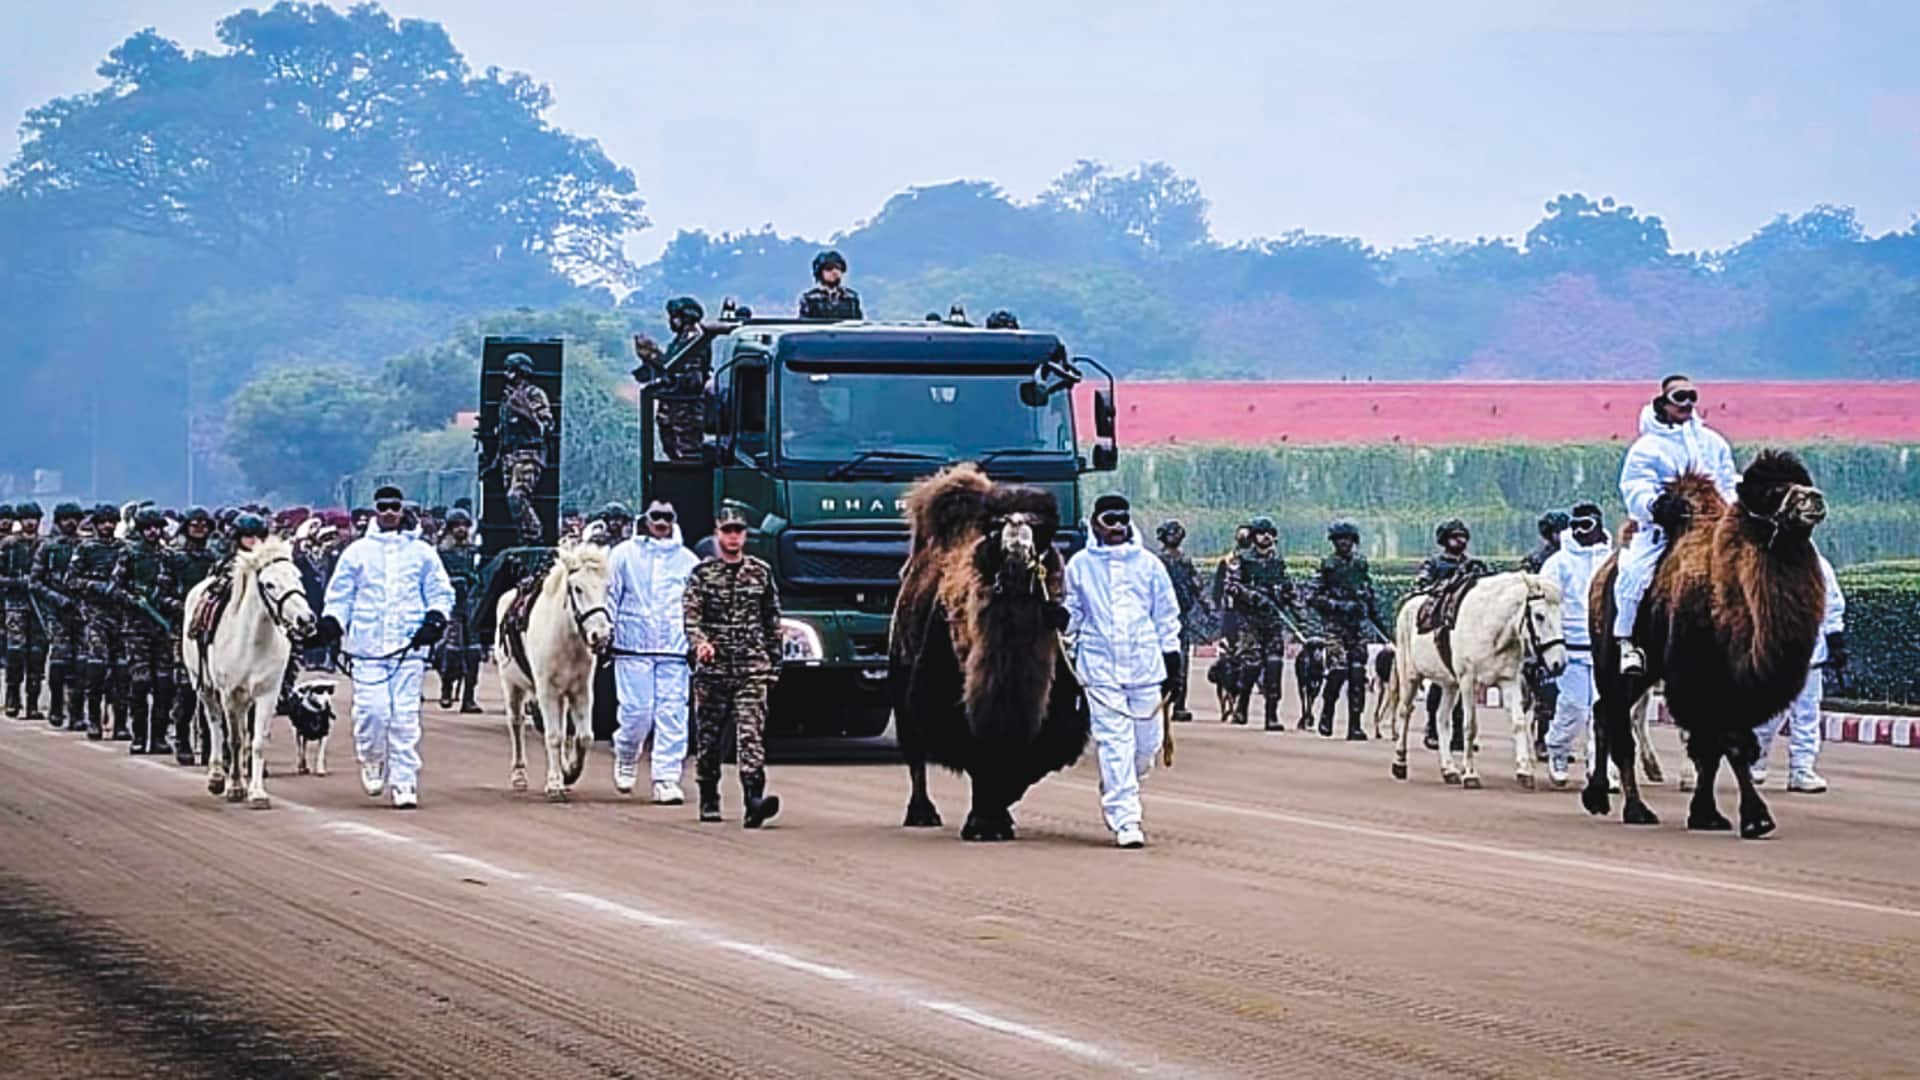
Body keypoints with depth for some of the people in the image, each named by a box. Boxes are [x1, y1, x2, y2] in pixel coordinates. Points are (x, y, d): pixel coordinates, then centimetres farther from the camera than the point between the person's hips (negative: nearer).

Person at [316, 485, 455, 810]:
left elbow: (441, 592, 14)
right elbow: (340, 594, 12)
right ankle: (371, 761, 18)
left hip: (409, 647, 0)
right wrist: (332, 622, -5)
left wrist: (435, 619, -4)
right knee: (372, 710, -10)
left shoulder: (421, 553, 11)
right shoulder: (357, 552, 10)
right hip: (368, 646, 0)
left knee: (405, 716, -3)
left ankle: (404, 783, 2)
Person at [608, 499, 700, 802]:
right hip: (633, 646, -2)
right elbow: (609, 593, 8)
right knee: (637, 712, -6)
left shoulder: (688, 561, 12)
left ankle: (667, 779, -2)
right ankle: (626, 757, 23)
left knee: (672, 715, -5)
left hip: (675, 651, 2)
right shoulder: (625, 554, 8)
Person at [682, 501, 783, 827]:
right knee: (709, 738, 8)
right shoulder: (701, 574, 5)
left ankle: (754, 800, -27)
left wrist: (775, 662, 12)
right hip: (712, 667, 0)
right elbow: (690, 615, -6)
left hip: (752, 669, 0)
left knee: (750, 733, -14)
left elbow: (772, 620, 15)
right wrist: (700, 642, -26)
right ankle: (709, 801, 23)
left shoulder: (761, 573, 10)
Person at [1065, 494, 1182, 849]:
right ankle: (1125, 819, -8)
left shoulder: (1148, 564, 8)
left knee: (1147, 742, 4)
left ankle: (1114, 794, 30)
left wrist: (1171, 658, 11)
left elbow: (1166, 614, 14)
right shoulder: (1080, 566, 6)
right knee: (1114, 742, -9)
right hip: (1100, 667, -2)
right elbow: (1070, 614, 13)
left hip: (1145, 665, 2)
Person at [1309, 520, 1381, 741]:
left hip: (1359, 625, 4)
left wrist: (1378, 620, 17)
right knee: (1338, 669, -16)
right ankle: (1326, 713, 8)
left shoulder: (1361, 564, 13)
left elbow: (1370, 594, 21)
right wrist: (1339, 605, -14)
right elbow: (1315, 598, -3)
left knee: (1358, 675, -2)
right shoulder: (1327, 565, 0)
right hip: (1335, 624, -4)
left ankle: (1354, 726, 1)